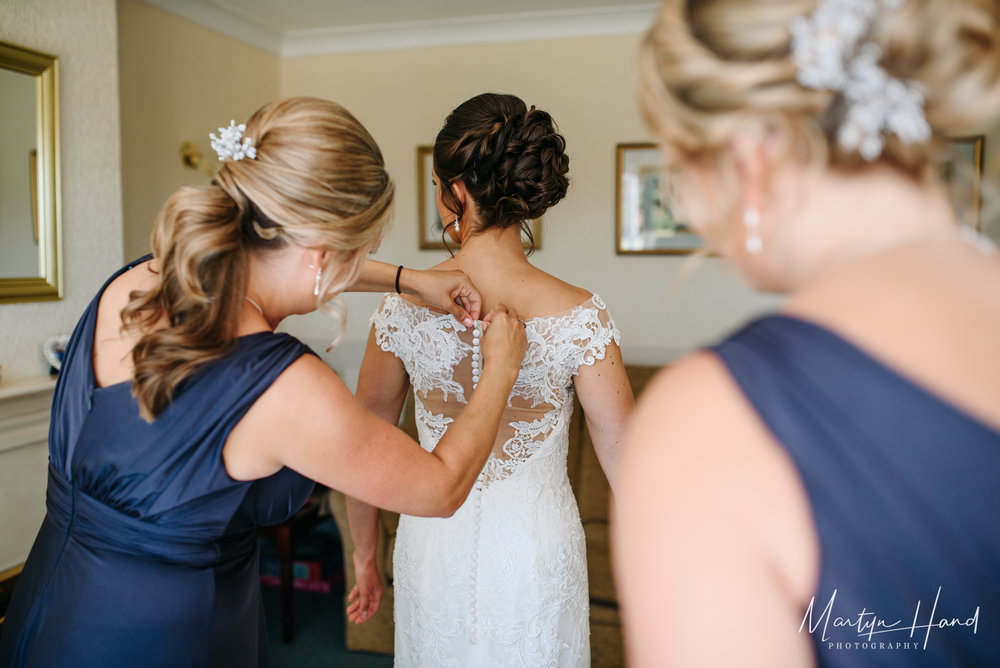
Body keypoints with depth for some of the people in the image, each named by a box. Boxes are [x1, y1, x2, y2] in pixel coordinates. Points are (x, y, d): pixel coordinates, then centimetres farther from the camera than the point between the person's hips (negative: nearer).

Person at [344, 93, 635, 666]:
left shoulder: (403, 307, -12)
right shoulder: (579, 316, -18)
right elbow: (627, 462, -14)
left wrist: (365, 559, 12)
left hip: (431, 546, 2)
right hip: (537, 552, -1)